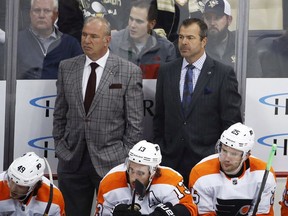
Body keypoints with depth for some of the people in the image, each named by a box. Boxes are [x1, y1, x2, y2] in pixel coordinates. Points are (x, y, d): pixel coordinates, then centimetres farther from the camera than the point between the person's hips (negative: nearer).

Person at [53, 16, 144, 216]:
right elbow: (60, 114, 13)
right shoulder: (67, 68, 7)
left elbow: (135, 122, -3)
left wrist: (127, 158, -4)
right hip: (71, 159, 3)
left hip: (111, 161, -3)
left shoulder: (129, 72, -4)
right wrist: (59, 146, 8)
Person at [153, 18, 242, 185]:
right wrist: (159, 151, 7)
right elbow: (159, 116, 14)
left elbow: (232, 121, -1)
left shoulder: (224, 73, -2)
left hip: (207, 159, -3)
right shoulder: (166, 71, 9)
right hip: (172, 158, 3)